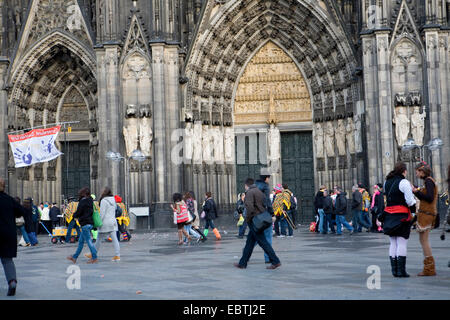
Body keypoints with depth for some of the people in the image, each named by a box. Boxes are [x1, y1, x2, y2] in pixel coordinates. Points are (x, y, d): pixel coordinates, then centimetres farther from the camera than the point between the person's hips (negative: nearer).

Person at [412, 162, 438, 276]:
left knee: (424, 241, -7)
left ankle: (429, 269, -5)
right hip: (427, 213, 10)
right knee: (423, 240, 13)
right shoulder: (429, 181, 17)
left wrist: (417, 191, -13)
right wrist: (415, 190, 15)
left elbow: (430, 198, -20)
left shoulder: (428, 181, -12)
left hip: (426, 213, -10)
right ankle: (429, 268, 15)